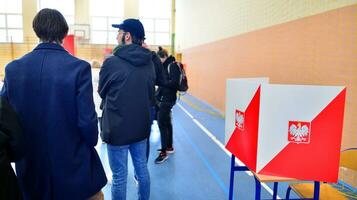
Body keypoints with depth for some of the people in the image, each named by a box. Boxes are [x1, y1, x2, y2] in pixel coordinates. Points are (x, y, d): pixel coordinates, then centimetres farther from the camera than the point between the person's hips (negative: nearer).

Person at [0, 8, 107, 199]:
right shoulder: (79, 67, -18)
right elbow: (87, 119, -17)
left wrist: (24, 146, 16)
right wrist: (90, 142, 3)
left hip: (31, 164, 4)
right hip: (73, 162, -3)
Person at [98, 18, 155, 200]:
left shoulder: (112, 62, -15)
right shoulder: (149, 63, 1)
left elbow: (101, 91, 1)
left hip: (118, 128, -5)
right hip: (141, 126, 6)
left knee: (119, 176, 9)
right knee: (142, 170, 20)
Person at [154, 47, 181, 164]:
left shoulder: (173, 65, -13)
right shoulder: (165, 66, 13)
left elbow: (174, 82, -22)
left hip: (167, 99, -9)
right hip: (163, 98, 9)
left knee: (162, 124, -7)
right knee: (166, 123, 16)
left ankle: (164, 152, 1)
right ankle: (169, 147, 30)